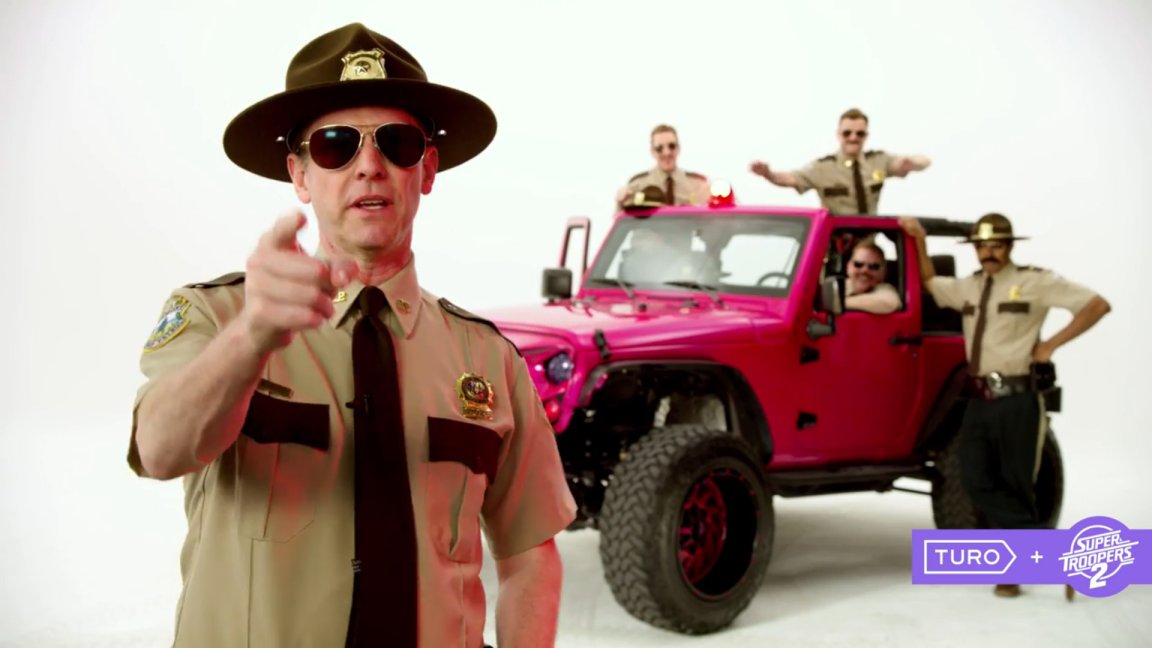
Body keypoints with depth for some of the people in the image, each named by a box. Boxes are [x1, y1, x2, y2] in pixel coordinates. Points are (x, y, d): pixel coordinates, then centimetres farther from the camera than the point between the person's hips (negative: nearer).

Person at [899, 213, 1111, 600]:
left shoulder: (1035, 282, -4)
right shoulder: (967, 287, 13)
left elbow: (1097, 305, -6)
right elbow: (929, 283, 28)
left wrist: (1051, 344, -8)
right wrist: (919, 241, 17)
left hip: (1015, 400, -5)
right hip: (978, 399, 6)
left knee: (1016, 486, 1)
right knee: (977, 482, -4)